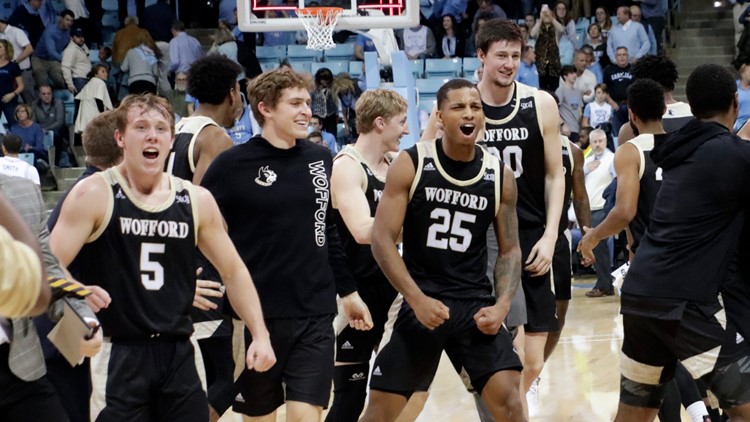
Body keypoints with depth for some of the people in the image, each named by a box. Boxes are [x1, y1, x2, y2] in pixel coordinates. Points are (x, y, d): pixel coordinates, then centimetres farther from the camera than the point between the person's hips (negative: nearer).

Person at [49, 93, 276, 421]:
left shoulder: (197, 201, 6)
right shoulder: (94, 195, -6)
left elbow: (233, 272, 15)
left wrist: (260, 334, 7)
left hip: (178, 354, 4)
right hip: (115, 355, -4)